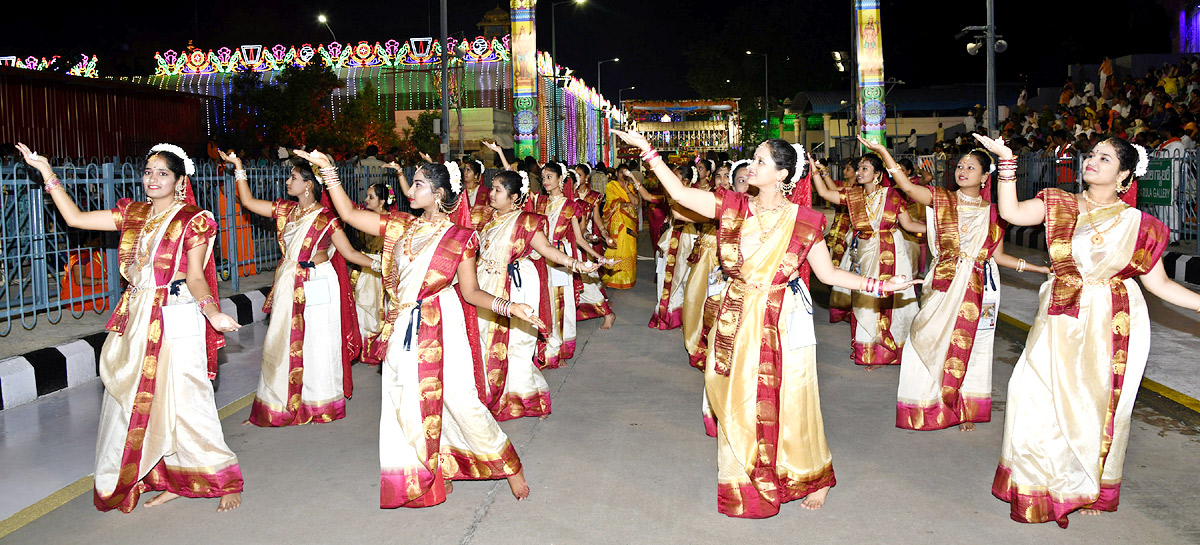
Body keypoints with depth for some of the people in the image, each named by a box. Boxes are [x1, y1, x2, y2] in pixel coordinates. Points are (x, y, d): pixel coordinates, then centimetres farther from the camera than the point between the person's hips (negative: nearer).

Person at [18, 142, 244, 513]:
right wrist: (47, 172, 12)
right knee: (140, 402, 6)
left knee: (182, 401, -8)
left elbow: (195, 277, -8)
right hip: (137, 321, 6)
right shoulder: (133, 215, 13)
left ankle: (224, 480, 3)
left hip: (177, 320, -6)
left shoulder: (193, 221, -4)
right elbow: (75, 218, 13)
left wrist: (212, 311, -26)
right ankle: (171, 481, 16)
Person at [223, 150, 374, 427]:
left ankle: (320, 403, 19)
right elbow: (248, 201, 14)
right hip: (289, 286, 6)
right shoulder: (285, 210, 6)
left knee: (317, 343, 2)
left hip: (317, 286, -5)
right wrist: (238, 166, 13)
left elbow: (349, 253, -9)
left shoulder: (325, 217, -10)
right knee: (284, 343, 9)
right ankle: (283, 403, 21)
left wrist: (378, 264, -21)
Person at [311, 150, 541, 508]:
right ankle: (433, 472, 23)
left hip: (441, 328, -5)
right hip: (404, 328, 5)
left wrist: (508, 307, -18)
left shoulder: (459, 236, -4)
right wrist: (327, 169, 5)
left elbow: (470, 292, -3)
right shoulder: (402, 226, 8)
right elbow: (349, 214, 9)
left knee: (459, 399, -7)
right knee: (408, 404, 6)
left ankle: (507, 464, 12)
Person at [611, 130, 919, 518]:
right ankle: (747, 484, 29)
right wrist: (646, 149, -2)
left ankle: (812, 478, 29)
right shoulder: (734, 207, 1)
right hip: (737, 322, 3)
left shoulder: (803, 221, -5)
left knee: (789, 403, 4)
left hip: (785, 323, -3)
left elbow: (828, 273, 1)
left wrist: (878, 285, -7)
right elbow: (680, 193, 0)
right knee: (738, 402, 9)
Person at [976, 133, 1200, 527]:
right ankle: (1044, 487, 18)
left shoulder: (1136, 223, 0)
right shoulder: (1059, 204, 5)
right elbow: (1012, 213, -10)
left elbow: (1158, 283, 3)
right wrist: (1006, 161, -14)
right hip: (1060, 323, 2)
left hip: (1112, 325, -1)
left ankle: (1089, 490, 27)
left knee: (1098, 404, 5)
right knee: (1035, 396, -4)